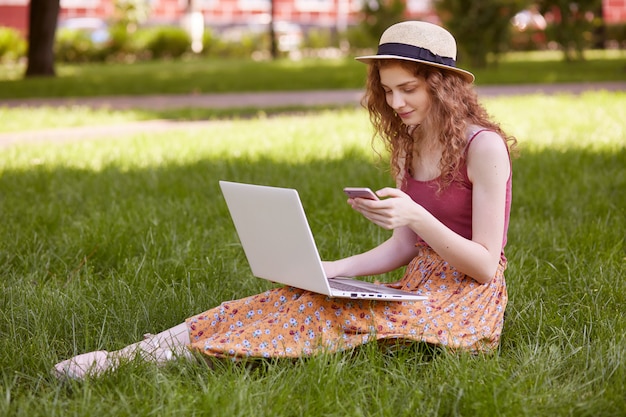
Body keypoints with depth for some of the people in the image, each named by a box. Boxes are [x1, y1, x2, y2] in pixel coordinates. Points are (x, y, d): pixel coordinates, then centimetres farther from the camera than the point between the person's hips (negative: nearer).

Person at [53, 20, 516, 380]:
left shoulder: (484, 147, -12)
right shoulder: (409, 145, 12)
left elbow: (485, 264, -14)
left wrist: (415, 216, -27)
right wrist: (334, 269, -1)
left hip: (468, 306, -7)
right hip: (418, 287, 7)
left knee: (328, 316, -28)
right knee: (308, 299, -17)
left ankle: (173, 347, -34)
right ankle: (138, 354, -28)